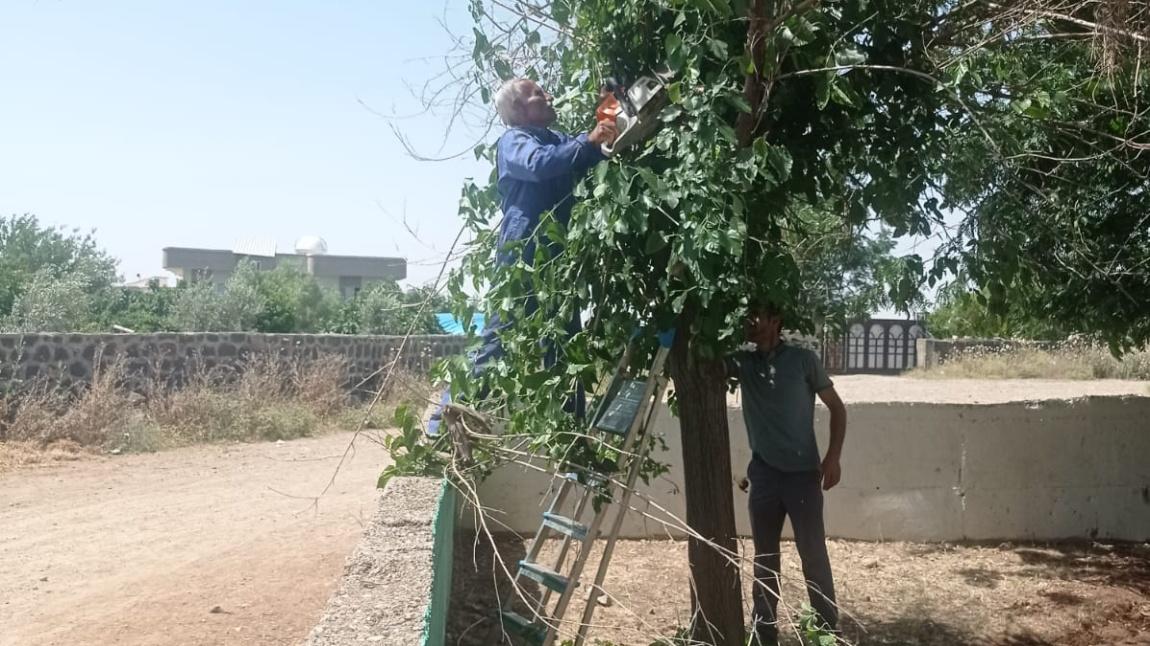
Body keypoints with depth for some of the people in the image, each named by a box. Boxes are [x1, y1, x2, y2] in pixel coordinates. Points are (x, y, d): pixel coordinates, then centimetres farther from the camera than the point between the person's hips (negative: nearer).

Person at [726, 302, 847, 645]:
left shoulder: (803, 360, -3)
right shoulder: (742, 363, 5)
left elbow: (837, 407, 1)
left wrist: (833, 457, -8)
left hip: (802, 474, -3)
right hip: (763, 475, 4)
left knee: (814, 554, -1)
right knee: (764, 556, 11)